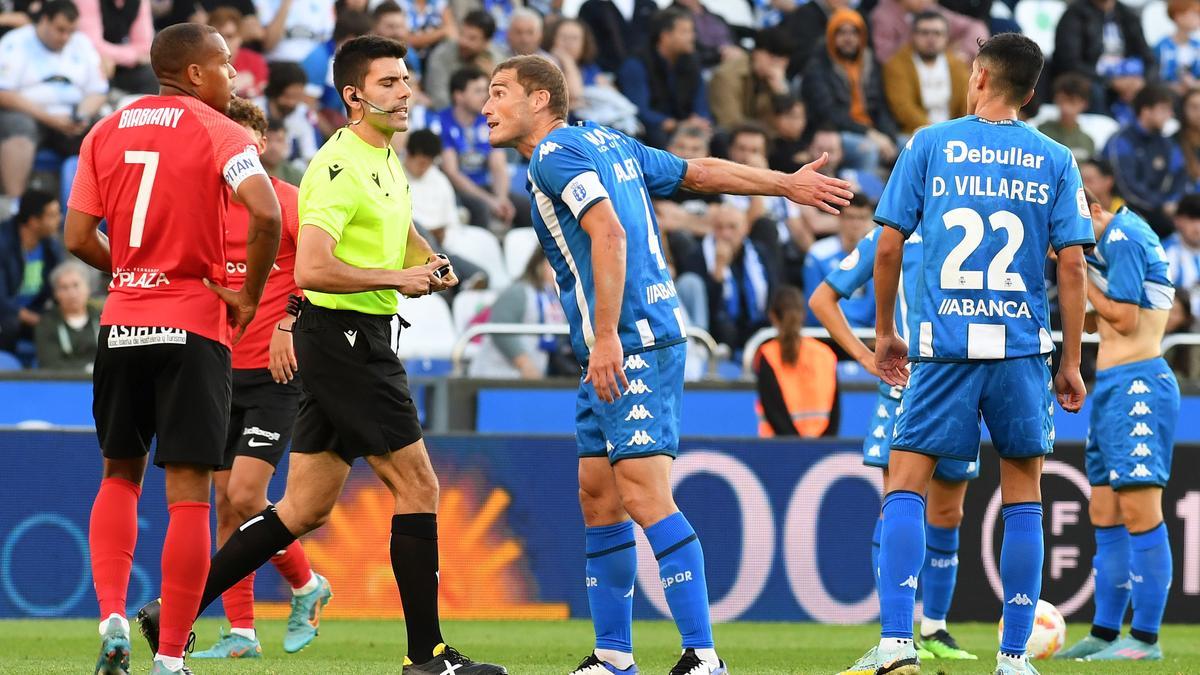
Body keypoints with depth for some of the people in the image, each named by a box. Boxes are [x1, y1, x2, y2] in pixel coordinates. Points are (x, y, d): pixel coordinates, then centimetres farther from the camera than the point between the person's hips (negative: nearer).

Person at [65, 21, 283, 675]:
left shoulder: (105, 133, 9)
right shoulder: (217, 131, -4)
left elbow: (78, 238, 3)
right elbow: (264, 212, -20)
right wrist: (246, 298, -8)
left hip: (122, 322, 4)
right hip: (194, 326, -4)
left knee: (119, 475, 20)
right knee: (188, 492, -1)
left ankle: (112, 618, 2)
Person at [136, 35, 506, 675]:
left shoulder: (385, 159, 15)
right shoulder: (340, 166, -16)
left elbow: (401, 231, 35)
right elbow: (312, 268, -26)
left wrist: (430, 262, 13)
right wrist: (397, 278, -19)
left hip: (356, 344, 10)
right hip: (346, 338, -10)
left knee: (305, 507, 9)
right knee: (416, 484, -7)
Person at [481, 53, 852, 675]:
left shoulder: (554, 155, -8)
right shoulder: (607, 144, 19)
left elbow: (609, 233, -20)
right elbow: (702, 173, 26)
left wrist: (606, 337, -25)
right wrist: (790, 185, 36)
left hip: (631, 347, -10)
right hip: (614, 357, 10)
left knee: (644, 496, -15)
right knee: (598, 499, 10)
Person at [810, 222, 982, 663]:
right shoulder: (892, 234, 1)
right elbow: (823, 298, 5)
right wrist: (865, 357, -5)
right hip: (906, 390, -4)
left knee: (947, 516, 9)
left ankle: (934, 630, 19)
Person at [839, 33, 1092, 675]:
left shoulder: (928, 145, 3)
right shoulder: (1054, 161, 5)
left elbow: (888, 246, 1)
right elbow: (1072, 264, 0)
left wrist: (884, 332, 14)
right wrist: (1071, 364, 6)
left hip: (944, 344, -1)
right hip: (1023, 345, 1)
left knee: (905, 484, 3)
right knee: (1023, 493, 9)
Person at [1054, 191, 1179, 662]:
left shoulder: (1123, 238, -12)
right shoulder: (1116, 238, 17)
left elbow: (1123, 319, -15)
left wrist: (1080, 277, -5)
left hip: (1136, 384, -11)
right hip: (1112, 386, 11)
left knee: (1139, 511, -10)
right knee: (1105, 516, 12)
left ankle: (1146, 638, -9)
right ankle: (1105, 634, 16)